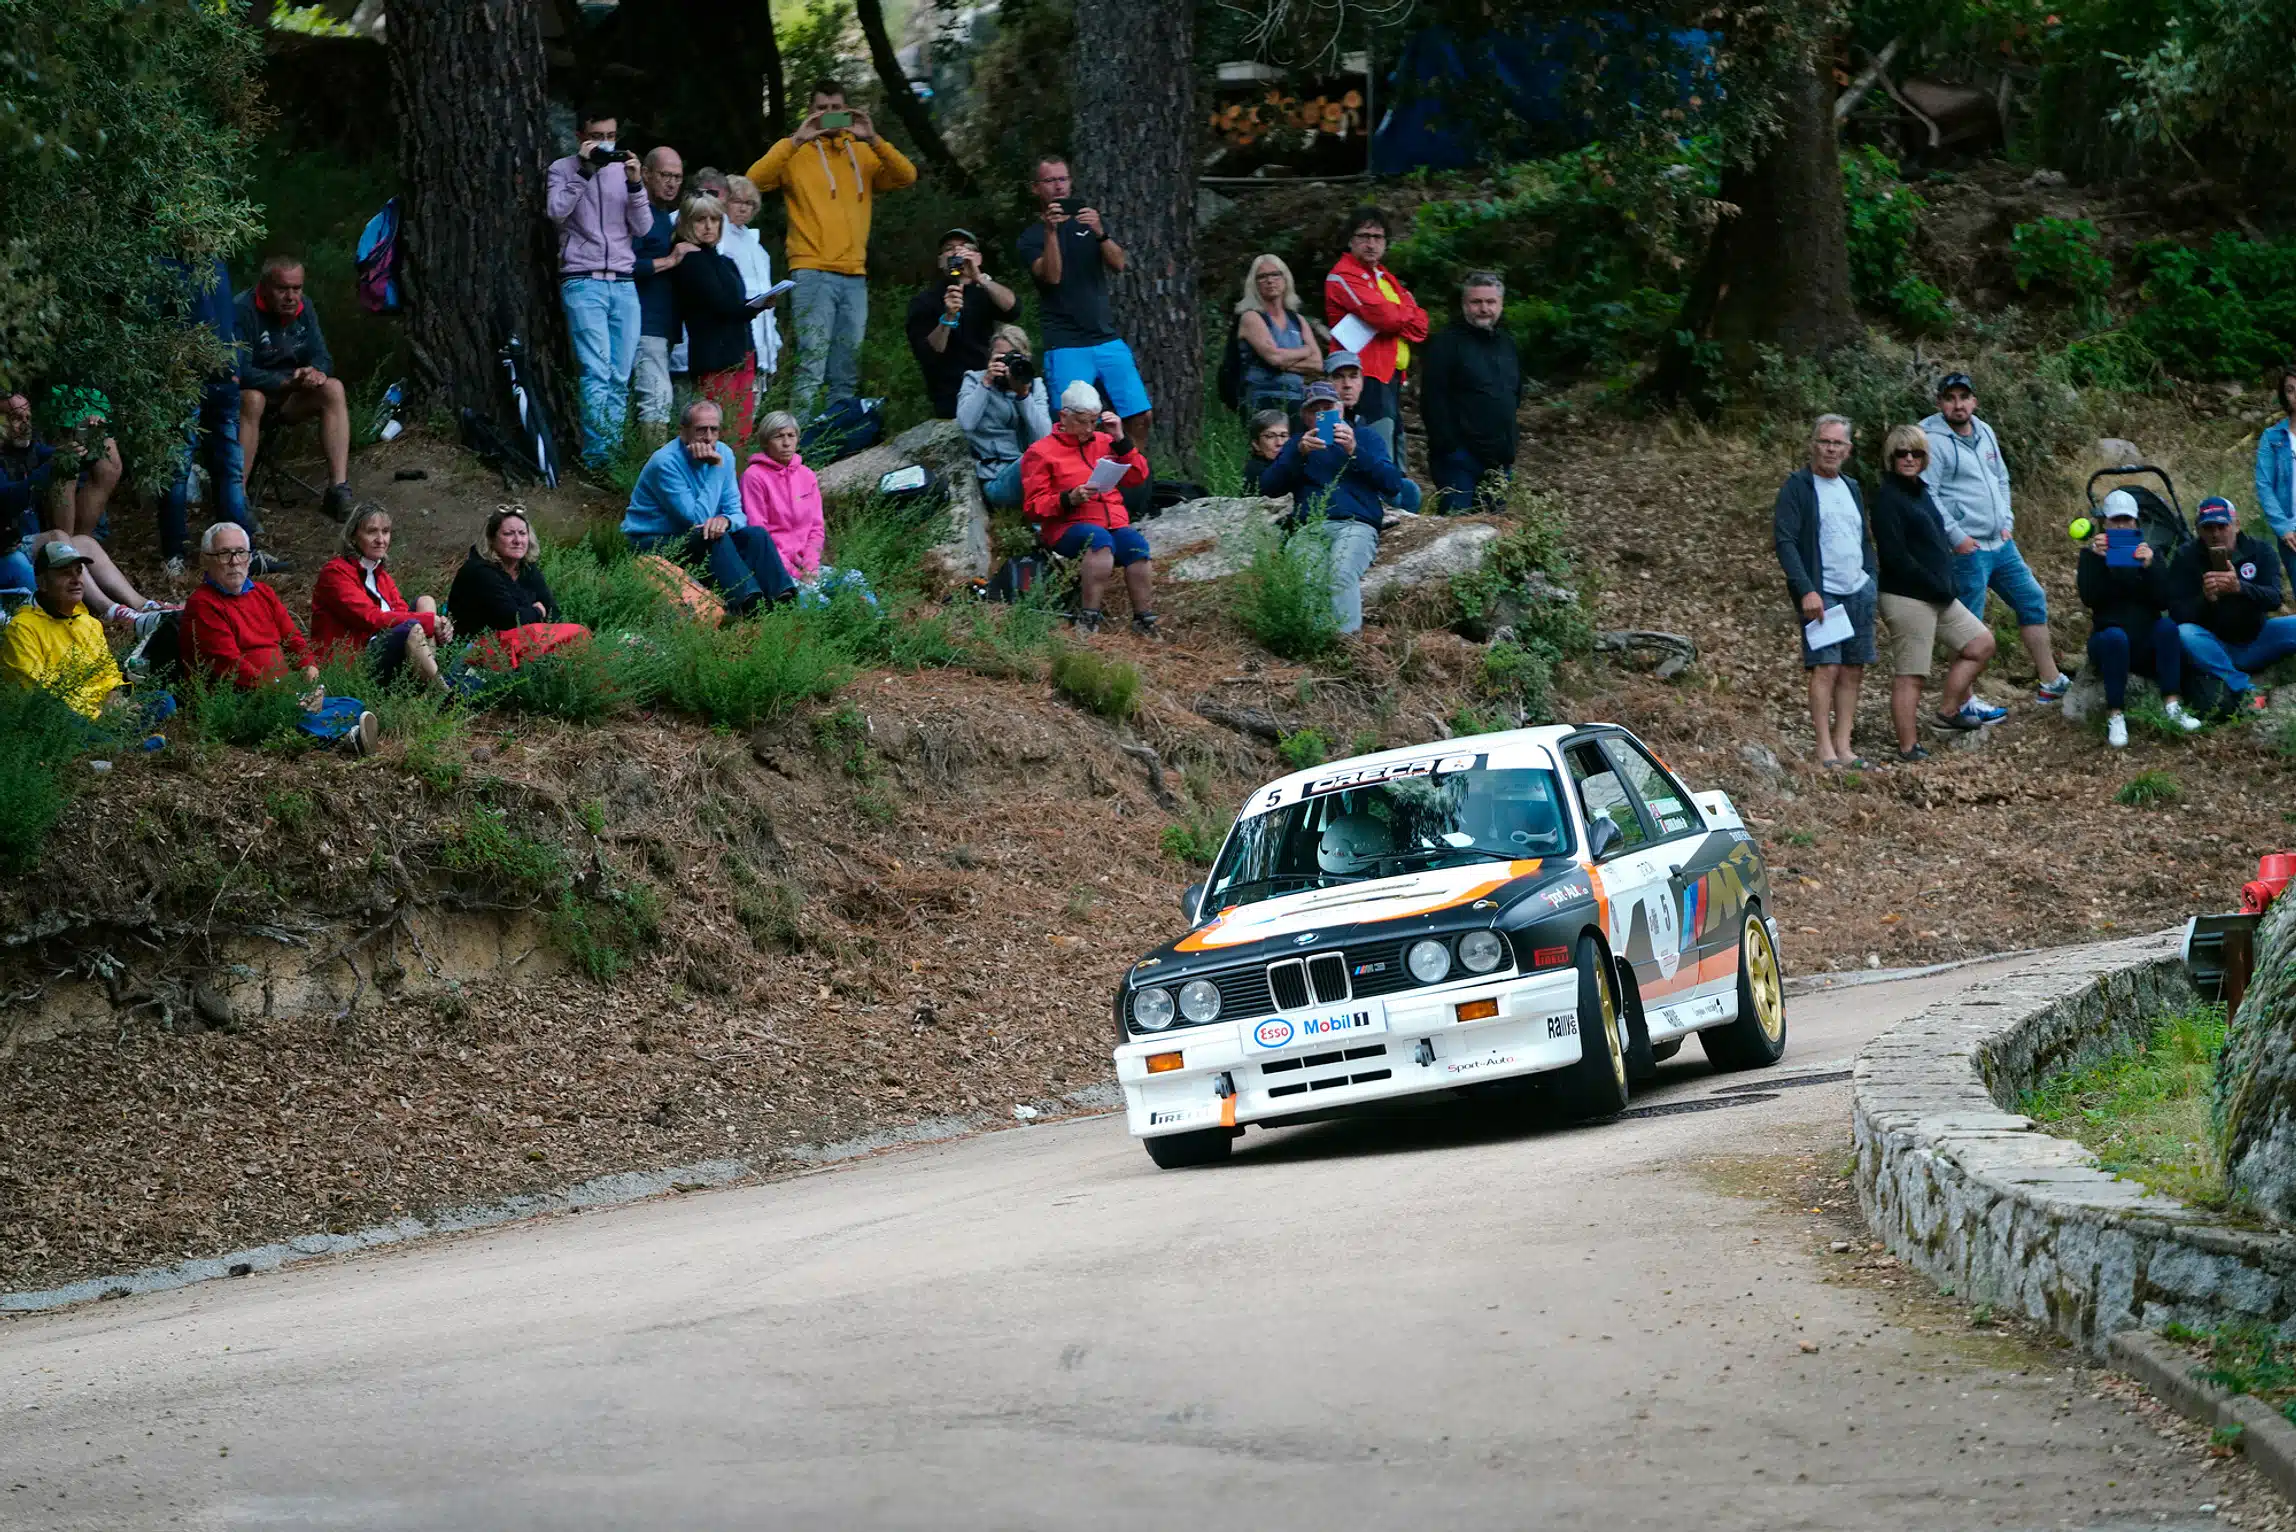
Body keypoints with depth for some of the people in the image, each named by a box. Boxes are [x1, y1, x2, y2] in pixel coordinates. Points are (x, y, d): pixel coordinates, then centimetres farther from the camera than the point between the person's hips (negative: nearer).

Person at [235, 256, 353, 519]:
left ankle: (339, 490, -25)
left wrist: (316, 373, -23)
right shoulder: (243, 312, -21)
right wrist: (289, 382, -37)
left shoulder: (303, 308, 1)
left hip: (287, 399, 6)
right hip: (247, 395, -6)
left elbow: (322, 357, 3)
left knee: (334, 389, -18)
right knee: (252, 398, -39)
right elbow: (239, 372, -27)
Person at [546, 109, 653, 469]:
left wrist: (634, 183, -7)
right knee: (596, 372, -14)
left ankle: (613, 452, 3)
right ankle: (597, 456, -17)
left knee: (620, 377, 0)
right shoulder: (563, 169, 6)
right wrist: (584, 171, -14)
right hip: (582, 281, -4)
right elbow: (557, 211, -12)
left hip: (623, 283, 4)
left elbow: (643, 228, 7)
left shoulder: (625, 170, 14)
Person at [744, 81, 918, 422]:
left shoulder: (863, 154, 16)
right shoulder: (796, 154, 7)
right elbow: (756, 179, -9)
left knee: (847, 371, 7)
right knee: (812, 364, -15)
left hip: (854, 276, 4)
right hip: (812, 274, -4)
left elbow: (906, 176, 3)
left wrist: (872, 140, -9)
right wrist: (796, 140, -15)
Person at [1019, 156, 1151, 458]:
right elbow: (1052, 276, -12)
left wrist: (1100, 233, -18)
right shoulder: (1032, 237, 6)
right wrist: (1050, 232, -23)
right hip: (1065, 347, -4)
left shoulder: (1088, 222, 16)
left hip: (1107, 339, 4)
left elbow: (1119, 263, 0)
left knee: (1140, 418, -2)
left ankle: (1135, 478, 13)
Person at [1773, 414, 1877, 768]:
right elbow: (1784, 541, -11)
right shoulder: (1797, 487, -3)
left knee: (1852, 672, 4)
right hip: (1821, 594, -7)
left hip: (1859, 593, 7)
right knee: (1826, 668, -12)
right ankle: (1825, 749, -9)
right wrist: (1806, 590, -19)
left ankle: (1843, 747, 7)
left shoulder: (1852, 489, 18)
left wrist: (1872, 580, 12)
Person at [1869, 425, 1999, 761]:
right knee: (1910, 674, -4)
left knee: (1980, 642, 12)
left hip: (1937, 594, 10)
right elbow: (1894, 555, -21)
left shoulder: (1919, 491, 14)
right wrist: (1937, 587, -16)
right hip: (1907, 598, -9)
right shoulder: (1888, 497, -14)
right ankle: (1908, 747, 1)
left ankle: (1952, 709, 20)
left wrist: (1946, 584, 7)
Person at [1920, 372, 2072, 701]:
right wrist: (1957, 537, -19)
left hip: (2001, 544, 9)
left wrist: (2007, 522, 10)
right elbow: (1927, 496, -18)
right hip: (1967, 550, -9)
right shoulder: (1934, 441, -13)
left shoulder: (1985, 433, 12)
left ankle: (2051, 682, 23)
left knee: (2033, 601, 14)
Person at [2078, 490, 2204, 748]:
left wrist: (2150, 566, -18)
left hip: (2147, 640, 2)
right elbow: (2090, 599, -9)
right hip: (2109, 641, -2)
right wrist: (2099, 561, -20)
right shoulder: (2091, 554, 8)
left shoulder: (2150, 553, 12)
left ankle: (2171, 704, -35)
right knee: (2115, 636, -36)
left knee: (2167, 625, -29)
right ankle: (2114, 716, -35)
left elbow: (2163, 601, -3)